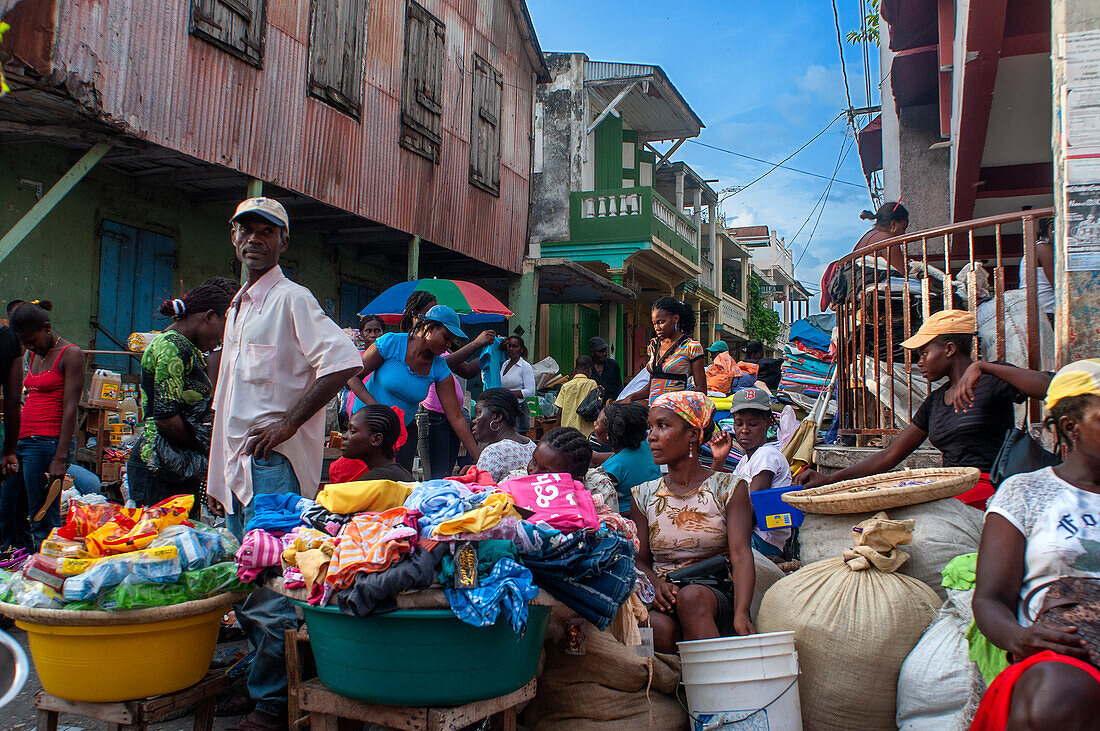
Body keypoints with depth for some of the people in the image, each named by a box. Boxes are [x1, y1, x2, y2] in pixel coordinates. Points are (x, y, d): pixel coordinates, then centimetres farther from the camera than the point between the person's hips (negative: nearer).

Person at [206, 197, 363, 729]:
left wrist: (288, 422, -19)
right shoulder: (238, 309, 21)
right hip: (240, 466, 9)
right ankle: (258, 686, 26)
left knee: (269, 588, -7)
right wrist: (218, 478, 22)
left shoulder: (291, 299, -6)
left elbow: (344, 361, -19)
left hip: (275, 465, -9)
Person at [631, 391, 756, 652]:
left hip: (718, 596, -1)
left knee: (691, 596, -36)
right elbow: (641, 560, 11)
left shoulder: (729, 488, 5)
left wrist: (741, 614, -26)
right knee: (658, 627, -35)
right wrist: (657, 584, -14)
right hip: (666, 601, 1)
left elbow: (741, 554, -8)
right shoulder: (644, 496, 14)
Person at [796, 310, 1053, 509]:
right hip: (951, 488, 7)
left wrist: (981, 367, -25)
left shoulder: (992, 379, -2)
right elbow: (890, 455, 16)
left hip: (990, 489, -7)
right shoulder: (935, 401, 18)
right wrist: (829, 480, 8)